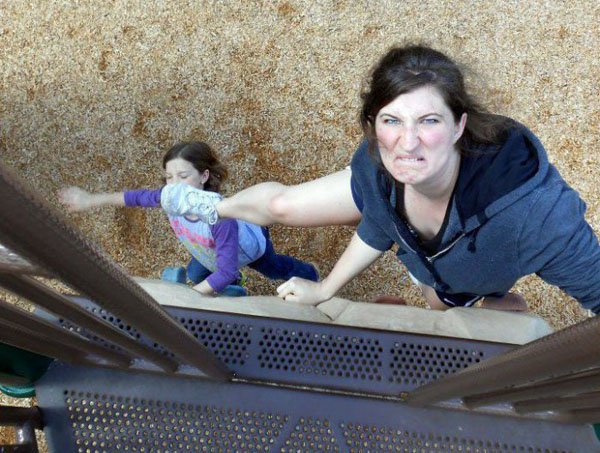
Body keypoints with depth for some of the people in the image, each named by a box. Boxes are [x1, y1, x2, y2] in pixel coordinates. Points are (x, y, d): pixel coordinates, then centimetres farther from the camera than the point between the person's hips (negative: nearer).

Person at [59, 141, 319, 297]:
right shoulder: (171, 198, -35)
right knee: (195, 274, 29)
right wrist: (90, 200, -12)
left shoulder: (219, 216, -53)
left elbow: (227, 271, -49)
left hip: (251, 245, -5)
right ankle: (232, 286, 62)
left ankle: (310, 277, 63)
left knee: (276, 269, 27)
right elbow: (136, 197, -18)